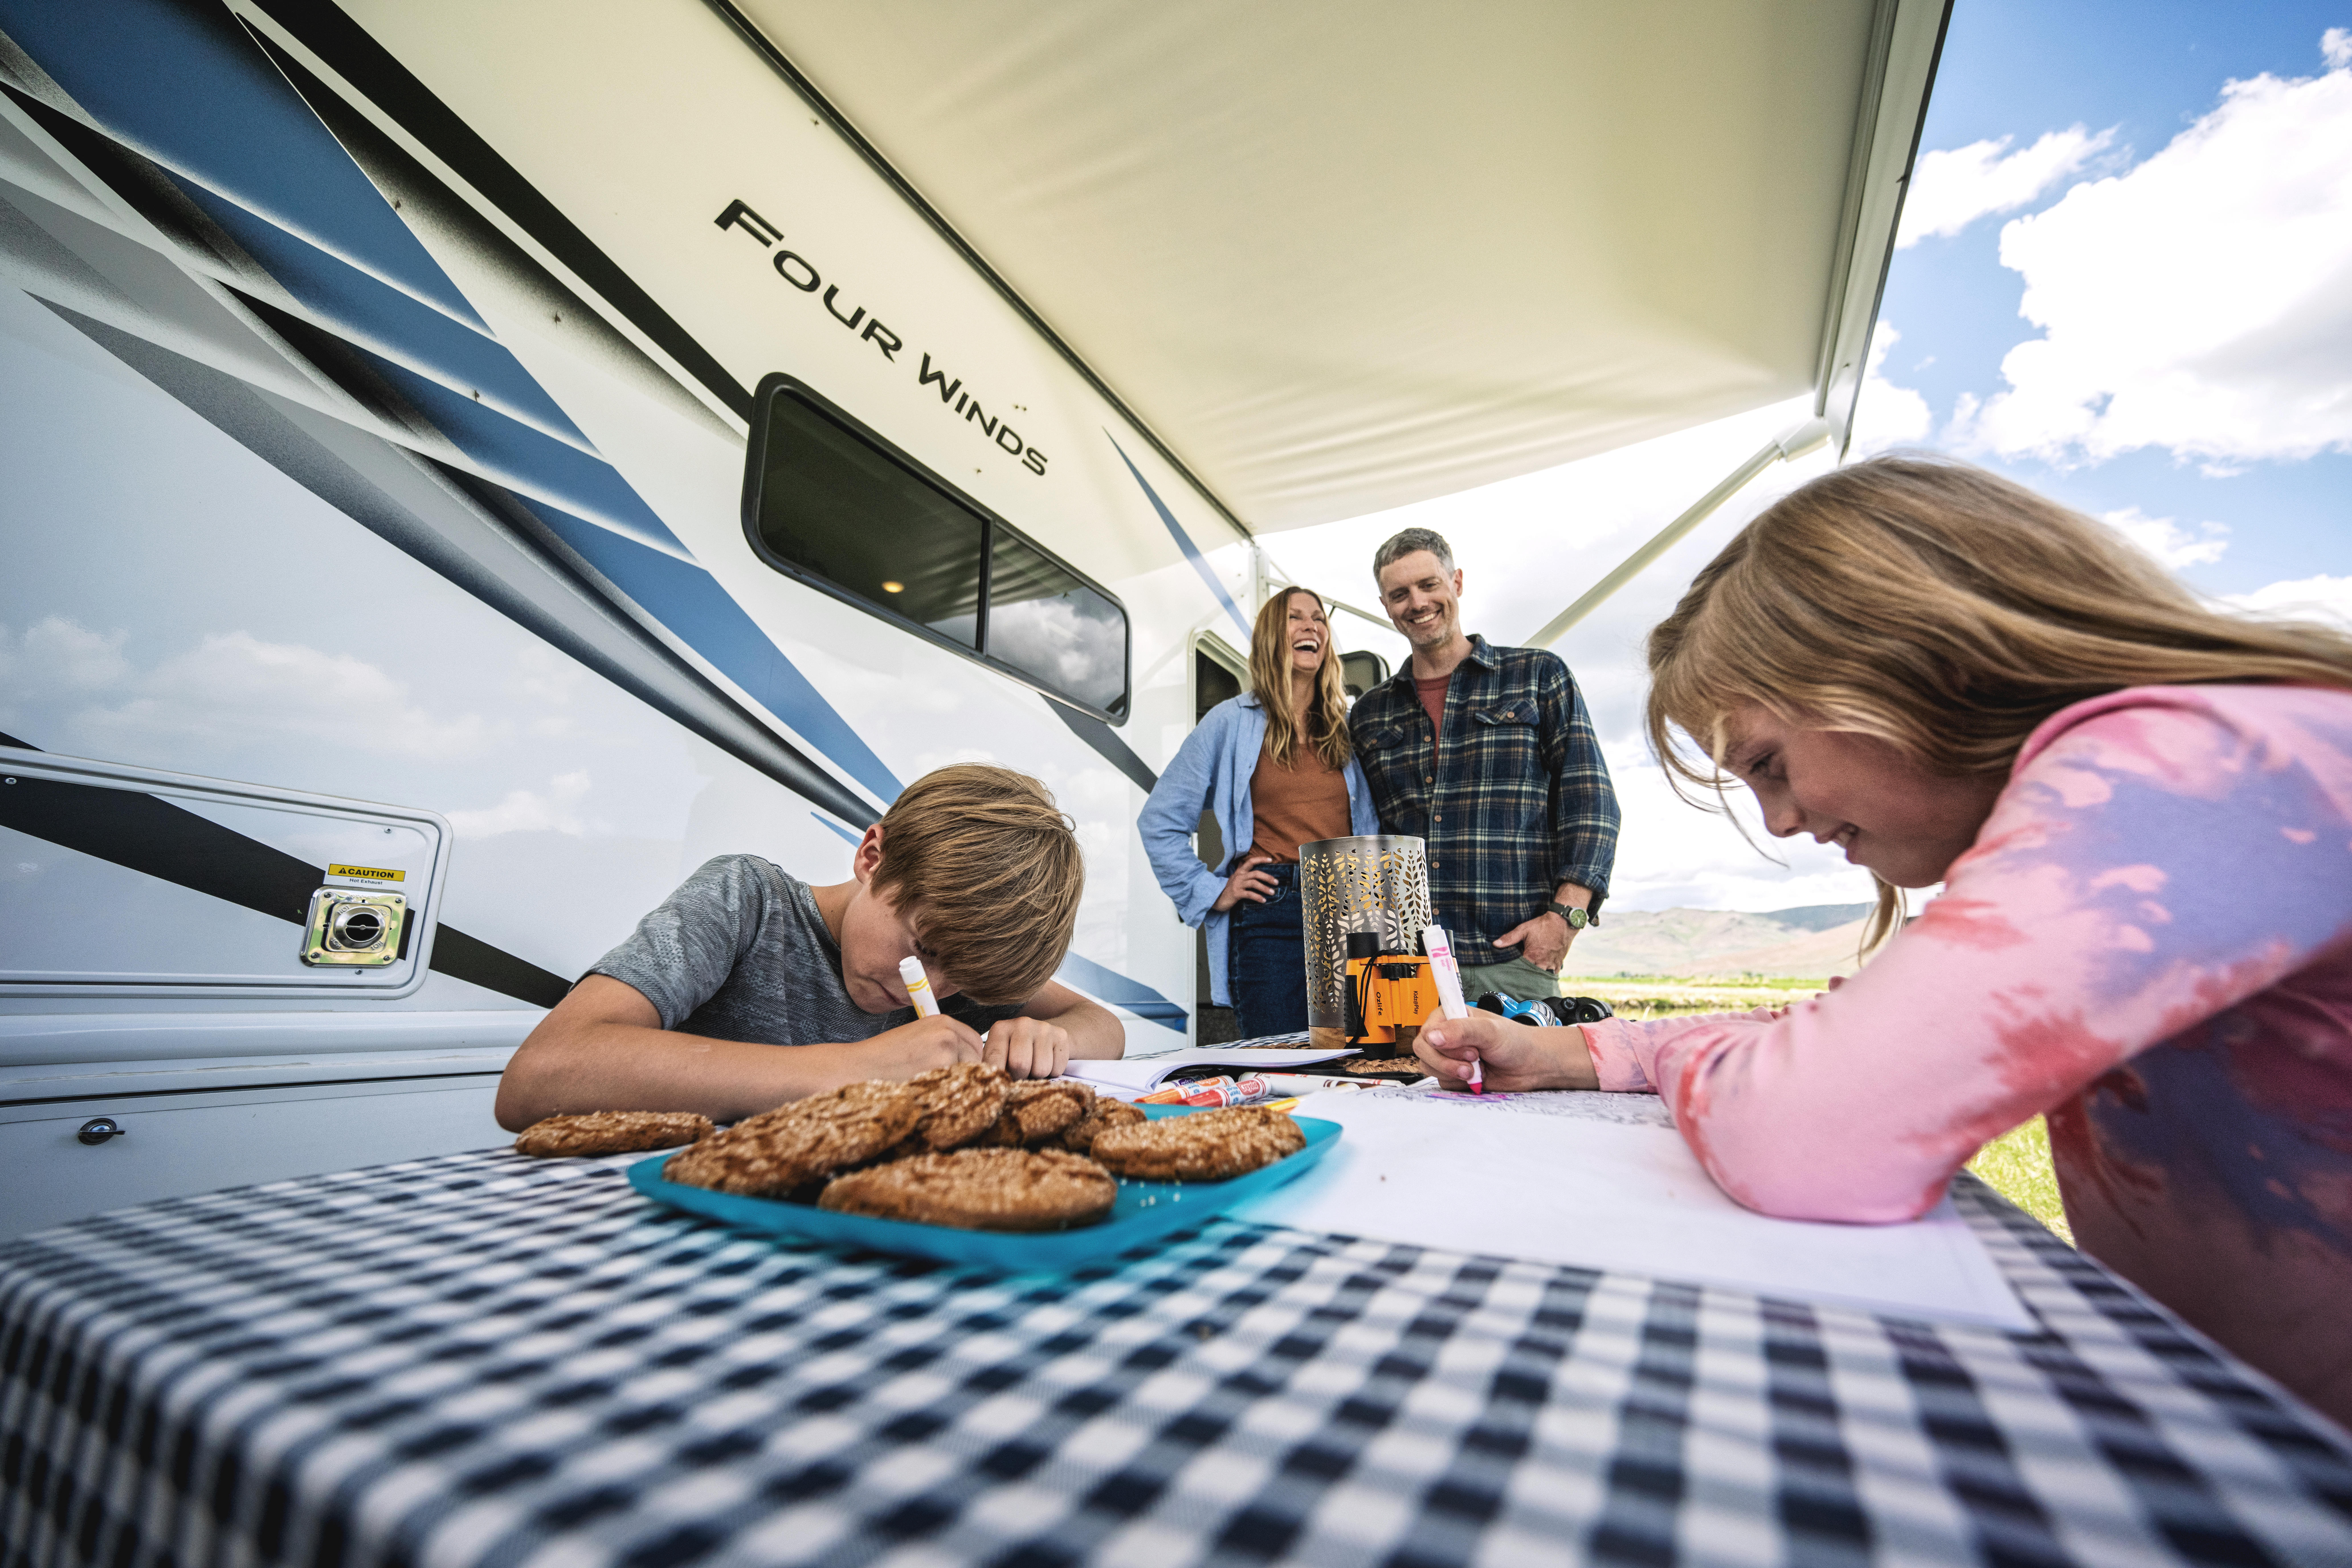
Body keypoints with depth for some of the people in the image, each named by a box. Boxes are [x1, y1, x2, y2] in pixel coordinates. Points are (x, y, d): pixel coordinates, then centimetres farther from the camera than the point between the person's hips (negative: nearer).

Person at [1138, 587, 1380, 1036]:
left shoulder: (1348, 726, 14)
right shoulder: (1232, 722, 2)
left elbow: (1374, 823, 22)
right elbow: (1159, 821, 2)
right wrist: (1210, 894, -2)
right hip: (1270, 912, -3)